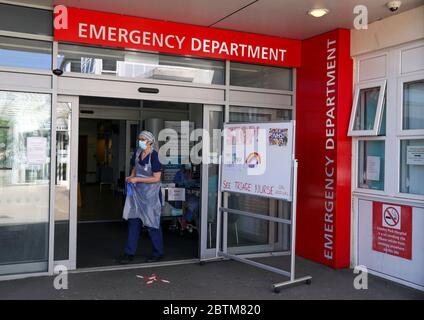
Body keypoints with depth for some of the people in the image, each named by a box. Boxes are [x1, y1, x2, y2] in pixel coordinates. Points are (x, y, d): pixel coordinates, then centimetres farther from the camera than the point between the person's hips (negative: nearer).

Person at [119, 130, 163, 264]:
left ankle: (158, 253, 20)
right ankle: (130, 253, 17)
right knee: (133, 220, 8)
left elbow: (156, 178, -19)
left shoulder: (154, 156, -17)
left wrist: (137, 179, -19)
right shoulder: (137, 152, 3)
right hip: (137, 192, 7)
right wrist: (131, 177, -1)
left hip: (150, 193, -7)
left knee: (152, 223, 3)